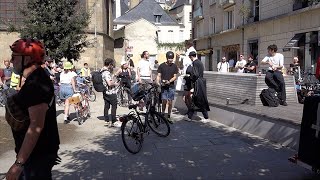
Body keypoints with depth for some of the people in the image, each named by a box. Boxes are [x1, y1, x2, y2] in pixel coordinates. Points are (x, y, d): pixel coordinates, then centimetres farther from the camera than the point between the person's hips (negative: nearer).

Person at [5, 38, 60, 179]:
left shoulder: (36, 84, -23)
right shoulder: (34, 79, 10)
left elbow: (36, 126, -28)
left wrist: (18, 163, -27)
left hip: (38, 154, -10)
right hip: (36, 151, 10)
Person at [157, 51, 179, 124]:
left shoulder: (174, 66, 6)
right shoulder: (162, 66, 1)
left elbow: (175, 76, 3)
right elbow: (158, 76, 0)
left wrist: (169, 81, -15)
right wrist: (158, 82, -18)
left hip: (171, 86, 2)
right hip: (163, 87, -2)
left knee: (170, 102, 4)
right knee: (164, 102, -6)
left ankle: (168, 117, 15)